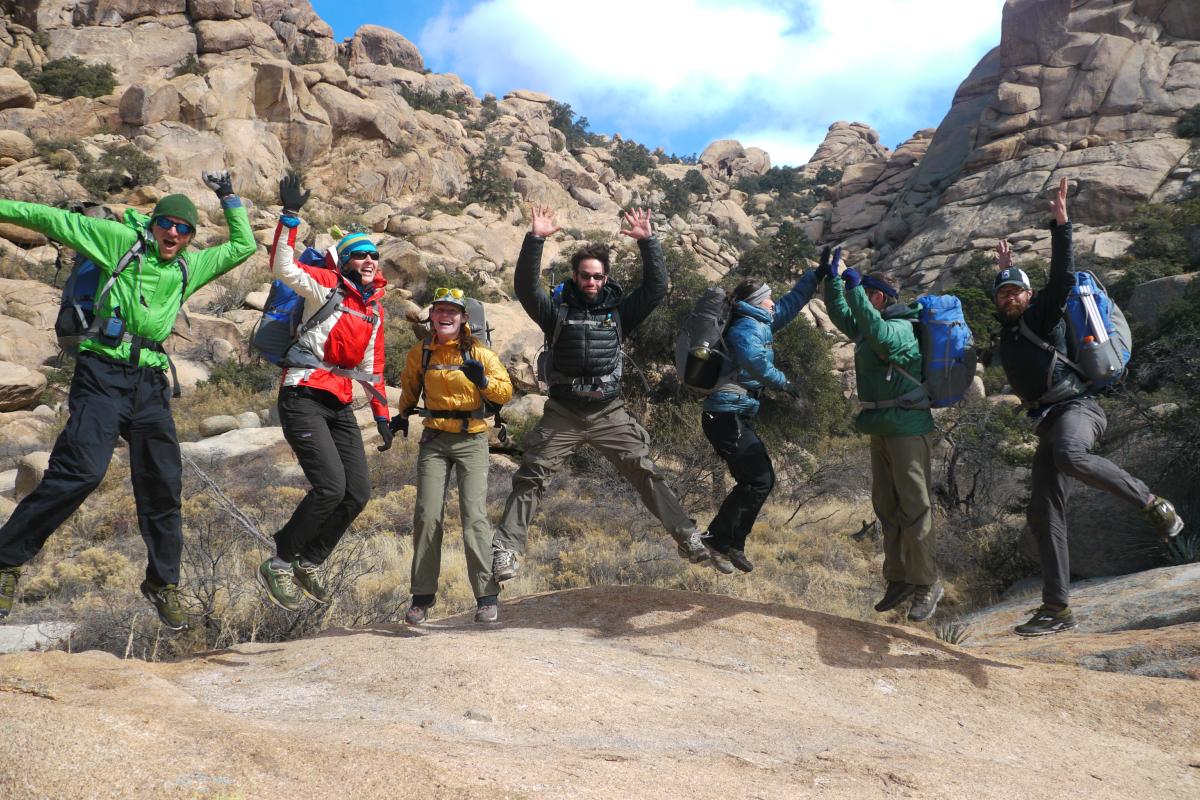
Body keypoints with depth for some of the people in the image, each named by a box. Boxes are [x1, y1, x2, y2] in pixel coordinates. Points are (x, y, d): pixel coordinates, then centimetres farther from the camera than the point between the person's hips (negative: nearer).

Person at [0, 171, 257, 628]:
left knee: (162, 485, 4)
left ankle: (162, 584, 18)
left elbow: (244, 247, 24)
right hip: (104, 372, -5)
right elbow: (55, 220, 5)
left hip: (150, 382, 5)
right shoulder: (123, 241, 4)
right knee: (80, 470, -19)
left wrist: (229, 198, 19)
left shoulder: (191, 266, 16)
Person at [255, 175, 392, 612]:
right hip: (304, 398, -7)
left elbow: (372, 368, 23)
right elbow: (284, 268, -21)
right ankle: (278, 564, 0)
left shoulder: (374, 310, 16)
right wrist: (290, 215, -26)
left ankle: (309, 564, 21)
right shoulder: (327, 286, -2)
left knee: (358, 493, 2)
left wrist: (382, 414, 20)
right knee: (331, 486, -19)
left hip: (340, 405, 7)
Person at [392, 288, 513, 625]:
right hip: (434, 439, 3)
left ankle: (487, 596, -5)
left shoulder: (479, 353, -5)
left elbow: (506, 392, -9)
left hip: (471, 439, -3)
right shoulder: (420, 353, 4)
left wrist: (483, 381, -26)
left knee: (474, 514, -13)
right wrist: (403, 415, 28)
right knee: (427, 515, -3)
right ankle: (423, 596, 9)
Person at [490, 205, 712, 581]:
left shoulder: (618, 311, 7)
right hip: (563, 414, -1)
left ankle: (686, 536, 3)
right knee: (530, 478, -5)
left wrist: (648, 241, -11)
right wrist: (535, 239, -24)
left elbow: (656, 286, -2)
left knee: (646, 472, -3)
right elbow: (526, 287, -14)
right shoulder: (557, 312, 2)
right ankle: (505, 549, 0)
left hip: (609, 413, 1)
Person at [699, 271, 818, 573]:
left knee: (762, 479, 12)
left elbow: (791, 302, 27)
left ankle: (732, 545, 18)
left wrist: (816, 275, 29)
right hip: (727, 415, -10)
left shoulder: (760, 324, 16)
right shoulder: (747, 328, -13)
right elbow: (754, 359, -33)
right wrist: (782, 382, -22)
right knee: (758, 481, -10)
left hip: (735, 416, 10)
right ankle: (715, 540, -4)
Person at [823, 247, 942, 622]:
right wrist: (831, 278, 24)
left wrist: (854, 289, -34)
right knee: (886, 507, 12)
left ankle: (926, 584, 4)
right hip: (881, 432, 10)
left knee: (914, 507, -4)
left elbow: (879, 335, -37)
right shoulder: (871, 327, 13)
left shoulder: (901, 328, -15)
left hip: (908, 431, -10)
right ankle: (898, 580, 21)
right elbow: (840, 315, 28)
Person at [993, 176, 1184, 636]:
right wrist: (1004, 269, 47)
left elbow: (1062, 277, -11)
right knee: (1043, 516, -1)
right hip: (1048, 425, 7)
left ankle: (1152, 504, -22)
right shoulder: (1009, 330, 22)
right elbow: (1003, 300, 46)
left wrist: (1060, 224, -14)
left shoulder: (1041, 315, 4)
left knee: (1070, 457, -42)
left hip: (1075, 408, -7)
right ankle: (1057, 610, 1)